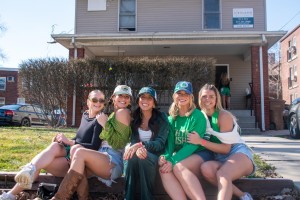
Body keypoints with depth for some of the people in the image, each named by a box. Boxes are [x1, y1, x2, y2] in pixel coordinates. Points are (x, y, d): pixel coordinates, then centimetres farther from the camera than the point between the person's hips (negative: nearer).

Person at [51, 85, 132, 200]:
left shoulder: (123, 112, -1)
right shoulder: (112, 115, 24)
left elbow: (118, 144, -9)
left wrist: (105, 124, -10)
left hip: (114, 162, -7)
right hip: (102, 158, 7)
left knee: (80, 152, -26)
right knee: (75, 148, -19)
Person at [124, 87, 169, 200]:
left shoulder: (161, 118, -4)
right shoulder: (133, 117, 4)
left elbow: (160, 143, -12)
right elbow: (133, 140, -5)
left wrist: (141, 144, -30)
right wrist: (138, 148, -31)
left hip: (154, 156, -2)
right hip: (138, 153, 2)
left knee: (144, 158, -35)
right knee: (132, 156, -33)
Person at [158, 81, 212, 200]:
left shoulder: (198, 116, -9)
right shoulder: (171, 118, 8)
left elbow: (193, 144, -17)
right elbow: (170, 142, 1)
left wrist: (173, 161, -27)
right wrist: (165, 157, -22)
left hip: (200, 154, -5)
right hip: (180, 156, 5)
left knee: (179, 167, -34)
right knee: (163, 169, -27)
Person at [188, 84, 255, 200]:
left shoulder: (224, 116, -9)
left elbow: (226, 149, -13)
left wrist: (201, 141, -21)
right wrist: (195, 140, -9)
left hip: (238, 153, -5)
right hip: (220, 159, 5)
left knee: (222, 174, -38)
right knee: (205, 168, -31)